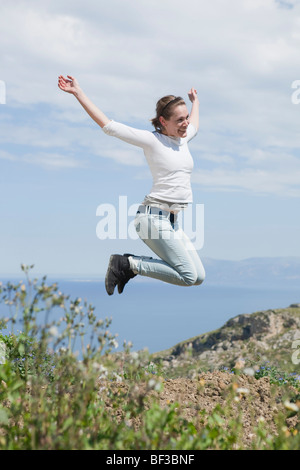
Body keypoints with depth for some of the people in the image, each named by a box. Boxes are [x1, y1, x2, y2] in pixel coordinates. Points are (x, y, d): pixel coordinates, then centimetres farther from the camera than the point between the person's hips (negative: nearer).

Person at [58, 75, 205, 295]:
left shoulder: (183, 138, 13)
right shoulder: (151, 140, -8)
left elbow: (194, 126, 40)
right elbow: (109, 125, -10)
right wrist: (78, 93, -12)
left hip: (173, 221, 8)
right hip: (154, 217, -8)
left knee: (199, 277, 6)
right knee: (189, 276, -14)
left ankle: (131, 264, 12)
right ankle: (127, 264, -3)